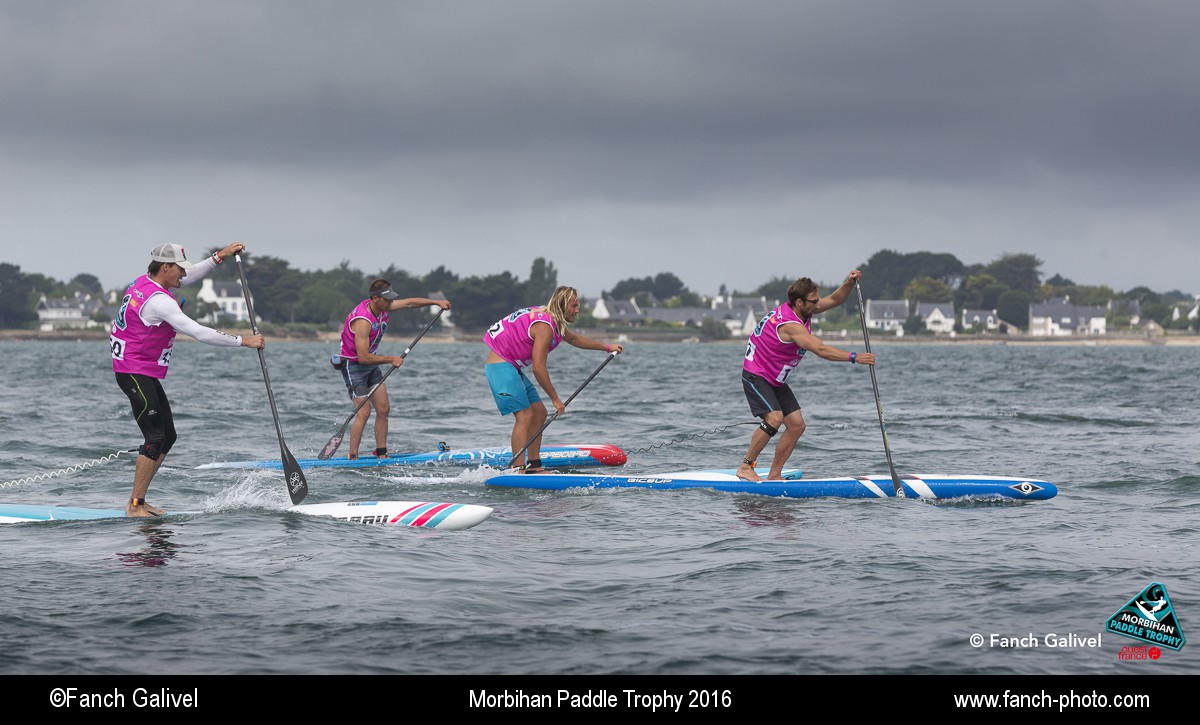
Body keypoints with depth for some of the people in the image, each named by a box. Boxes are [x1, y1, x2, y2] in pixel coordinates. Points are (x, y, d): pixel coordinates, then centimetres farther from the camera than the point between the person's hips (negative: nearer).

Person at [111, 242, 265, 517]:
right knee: (155, 438, -13)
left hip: (147, 375, 11)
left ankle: (138, 501, 14)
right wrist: (243, 341, -18)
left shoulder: (145, 282, 8)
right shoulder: (158, 300, -22)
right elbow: (199, 333, -24)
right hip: (136, 374, -11)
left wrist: (220, 256, 15)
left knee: (168, 436, 11)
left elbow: (189, 276, 23)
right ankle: (135, 506, -11)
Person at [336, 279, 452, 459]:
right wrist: (390, 360, -22)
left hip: (371, 364, 9)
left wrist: (436, 302, 8)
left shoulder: (383, 308, -5)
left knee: (383, 409, 4)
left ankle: (381, 453, 11)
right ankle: (352, 457, -11)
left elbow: (409, 302, 10)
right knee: (364, 412, -16)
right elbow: (363, 357, -31)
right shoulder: (363, 321, -30)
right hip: (353, 365, -9)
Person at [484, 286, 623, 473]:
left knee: (539, 412, 9)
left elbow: (574, 338, 33)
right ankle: (518, 470, -24)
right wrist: (555, 399, -18)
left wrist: (607, 348, 38)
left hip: (511, 368, 11)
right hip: (500, 366, -11)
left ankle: (533, 466, 11)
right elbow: (538, 367, -25)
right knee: (525, 415, -18)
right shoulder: (545, 326, -21)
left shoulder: (555, 322, 12)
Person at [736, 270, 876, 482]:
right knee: (774, 418, -27)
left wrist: (849, 283, -12)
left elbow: (834, 300, 6)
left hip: (775, 380, 10)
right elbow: (820, 350, -36)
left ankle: (774, 475, 6)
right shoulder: (790, 325, -28)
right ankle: (745, 468, -17)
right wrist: (854, 357, -37)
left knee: (796, 425, 2)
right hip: (756, 376, -10)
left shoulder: (801, 309, 0)